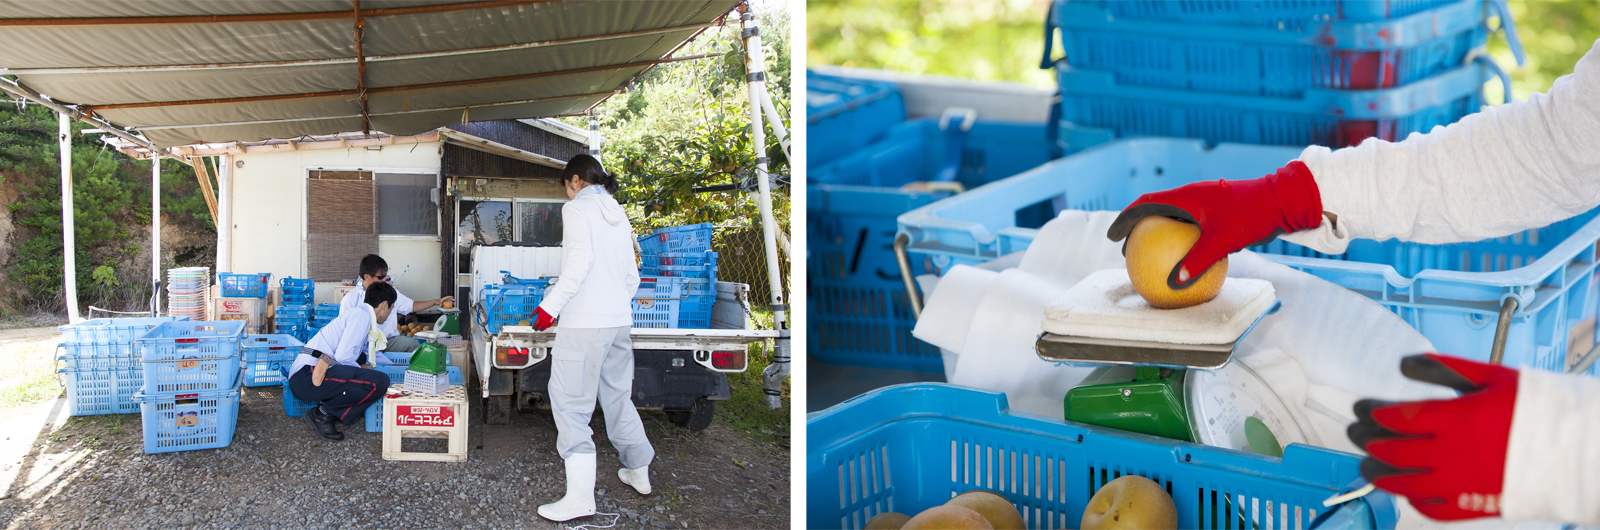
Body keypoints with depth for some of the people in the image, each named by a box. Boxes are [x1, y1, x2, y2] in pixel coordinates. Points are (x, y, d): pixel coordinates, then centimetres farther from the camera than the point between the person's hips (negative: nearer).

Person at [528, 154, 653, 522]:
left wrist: (550, 306, -15)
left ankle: (580, 496, -8)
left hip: (585, 321, -8)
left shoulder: (578, 208, -3)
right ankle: (639, 472, 30)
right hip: (619, 320, 8)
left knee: (571, 402, -5)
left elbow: (580, 260, -17)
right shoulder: (619, 215, 18)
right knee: (617, 396, 19)